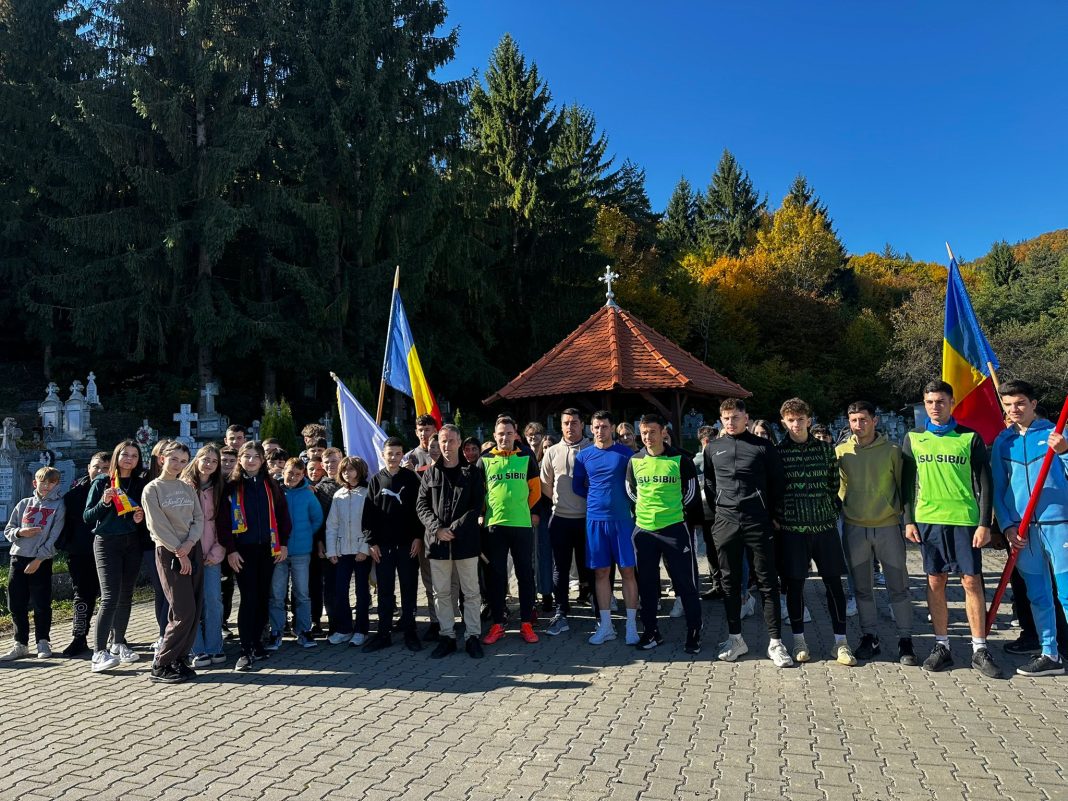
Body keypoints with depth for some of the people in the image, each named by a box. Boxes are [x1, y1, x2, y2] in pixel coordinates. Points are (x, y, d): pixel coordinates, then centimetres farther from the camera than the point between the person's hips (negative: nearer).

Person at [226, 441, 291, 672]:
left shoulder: (270, 485, 8)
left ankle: (257, 643, 20)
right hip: (243, 550, -3)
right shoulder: (232, 486, 0)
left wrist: (283, 544, 3)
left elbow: (282, 515, 9)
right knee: (248, 598, -6)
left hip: (267, 549, 3)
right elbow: (224, 520, -4)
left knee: (263, 597, 8)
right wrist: (230, 550, -10)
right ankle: (246, 651, -1)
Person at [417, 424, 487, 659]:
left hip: (465, 540, -2)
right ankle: (447, 636, 20)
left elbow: (477, 506, -4)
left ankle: (473, 636, 15)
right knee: (441, 593, 9)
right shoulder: (430, 472, 10)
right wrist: (436, 528, -11)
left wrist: (454, 529, -12)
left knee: (471, 591, 4)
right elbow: (421, 505, 5)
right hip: (437, 541, 2)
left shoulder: (472, 472, 3)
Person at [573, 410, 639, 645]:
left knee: (627, 570, 1)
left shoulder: (625, 453, 0)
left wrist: (622, 498, -2)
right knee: (601, 572, 6)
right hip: (595, 519, 2)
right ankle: (605, 625, 16)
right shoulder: (583, 456, 5)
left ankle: (631, 625, 11)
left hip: (622, 517, -2)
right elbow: (577, 486, 14)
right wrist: (595, 497, 5)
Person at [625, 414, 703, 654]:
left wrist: (672, 509, 4)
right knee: (647, 584, 10)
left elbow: (691, 492, 2)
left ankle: (694, 633, 14)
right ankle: (650, 632, 23)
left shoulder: (679, 459, -5)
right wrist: (645, 510, 9)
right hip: (644, 529, 3)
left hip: (674, 528, -3)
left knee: (685, 582, 2)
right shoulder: (635, 461, 4)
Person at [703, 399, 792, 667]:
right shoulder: (713, 448, 9)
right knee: (730, 582, 9)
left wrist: (772, 513, 1)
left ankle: (775, 642, 9)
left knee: (768, 582, 1)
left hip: (758, 523, -2)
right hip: (725, 524, 3)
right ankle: (735, 638, 20)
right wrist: (719, 509, 10)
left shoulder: (763, 446, 1)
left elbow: (777, 483, 4)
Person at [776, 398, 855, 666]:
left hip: (825, 525, 2)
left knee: (834, 582, 4)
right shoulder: (777, 451, 0)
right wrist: (776, 517, -2)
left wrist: (833, 511, 6)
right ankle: (799, 640, 19)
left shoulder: (825, 448, 6)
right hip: (791, 527, -2)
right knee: (795, 584, 5)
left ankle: (841, 642, 15)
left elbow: (834, 483, 11)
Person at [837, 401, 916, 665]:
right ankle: (869, 637, 22)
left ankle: (905, 639, 16)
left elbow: (903, 485, 4)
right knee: (862, 588, 10)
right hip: (854, 527, 2)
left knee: (898, 586, 5)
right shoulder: (841, 452, 2)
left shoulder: (891, 450, -1)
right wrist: (839, 514, 7)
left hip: (888, 526, -1)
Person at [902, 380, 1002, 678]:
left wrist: (984, 524, -5)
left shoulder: (970, 437, 1)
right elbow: (907, 483, 9)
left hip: (965, 519, -2)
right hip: (928, 519, 2)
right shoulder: (913, 438, 7)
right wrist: (909, 520, 3)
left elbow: (984, 482, 1)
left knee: (972, 581, 0)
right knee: (935, 582, 6)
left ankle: (979, 650, 11)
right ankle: (942, 646, 15)